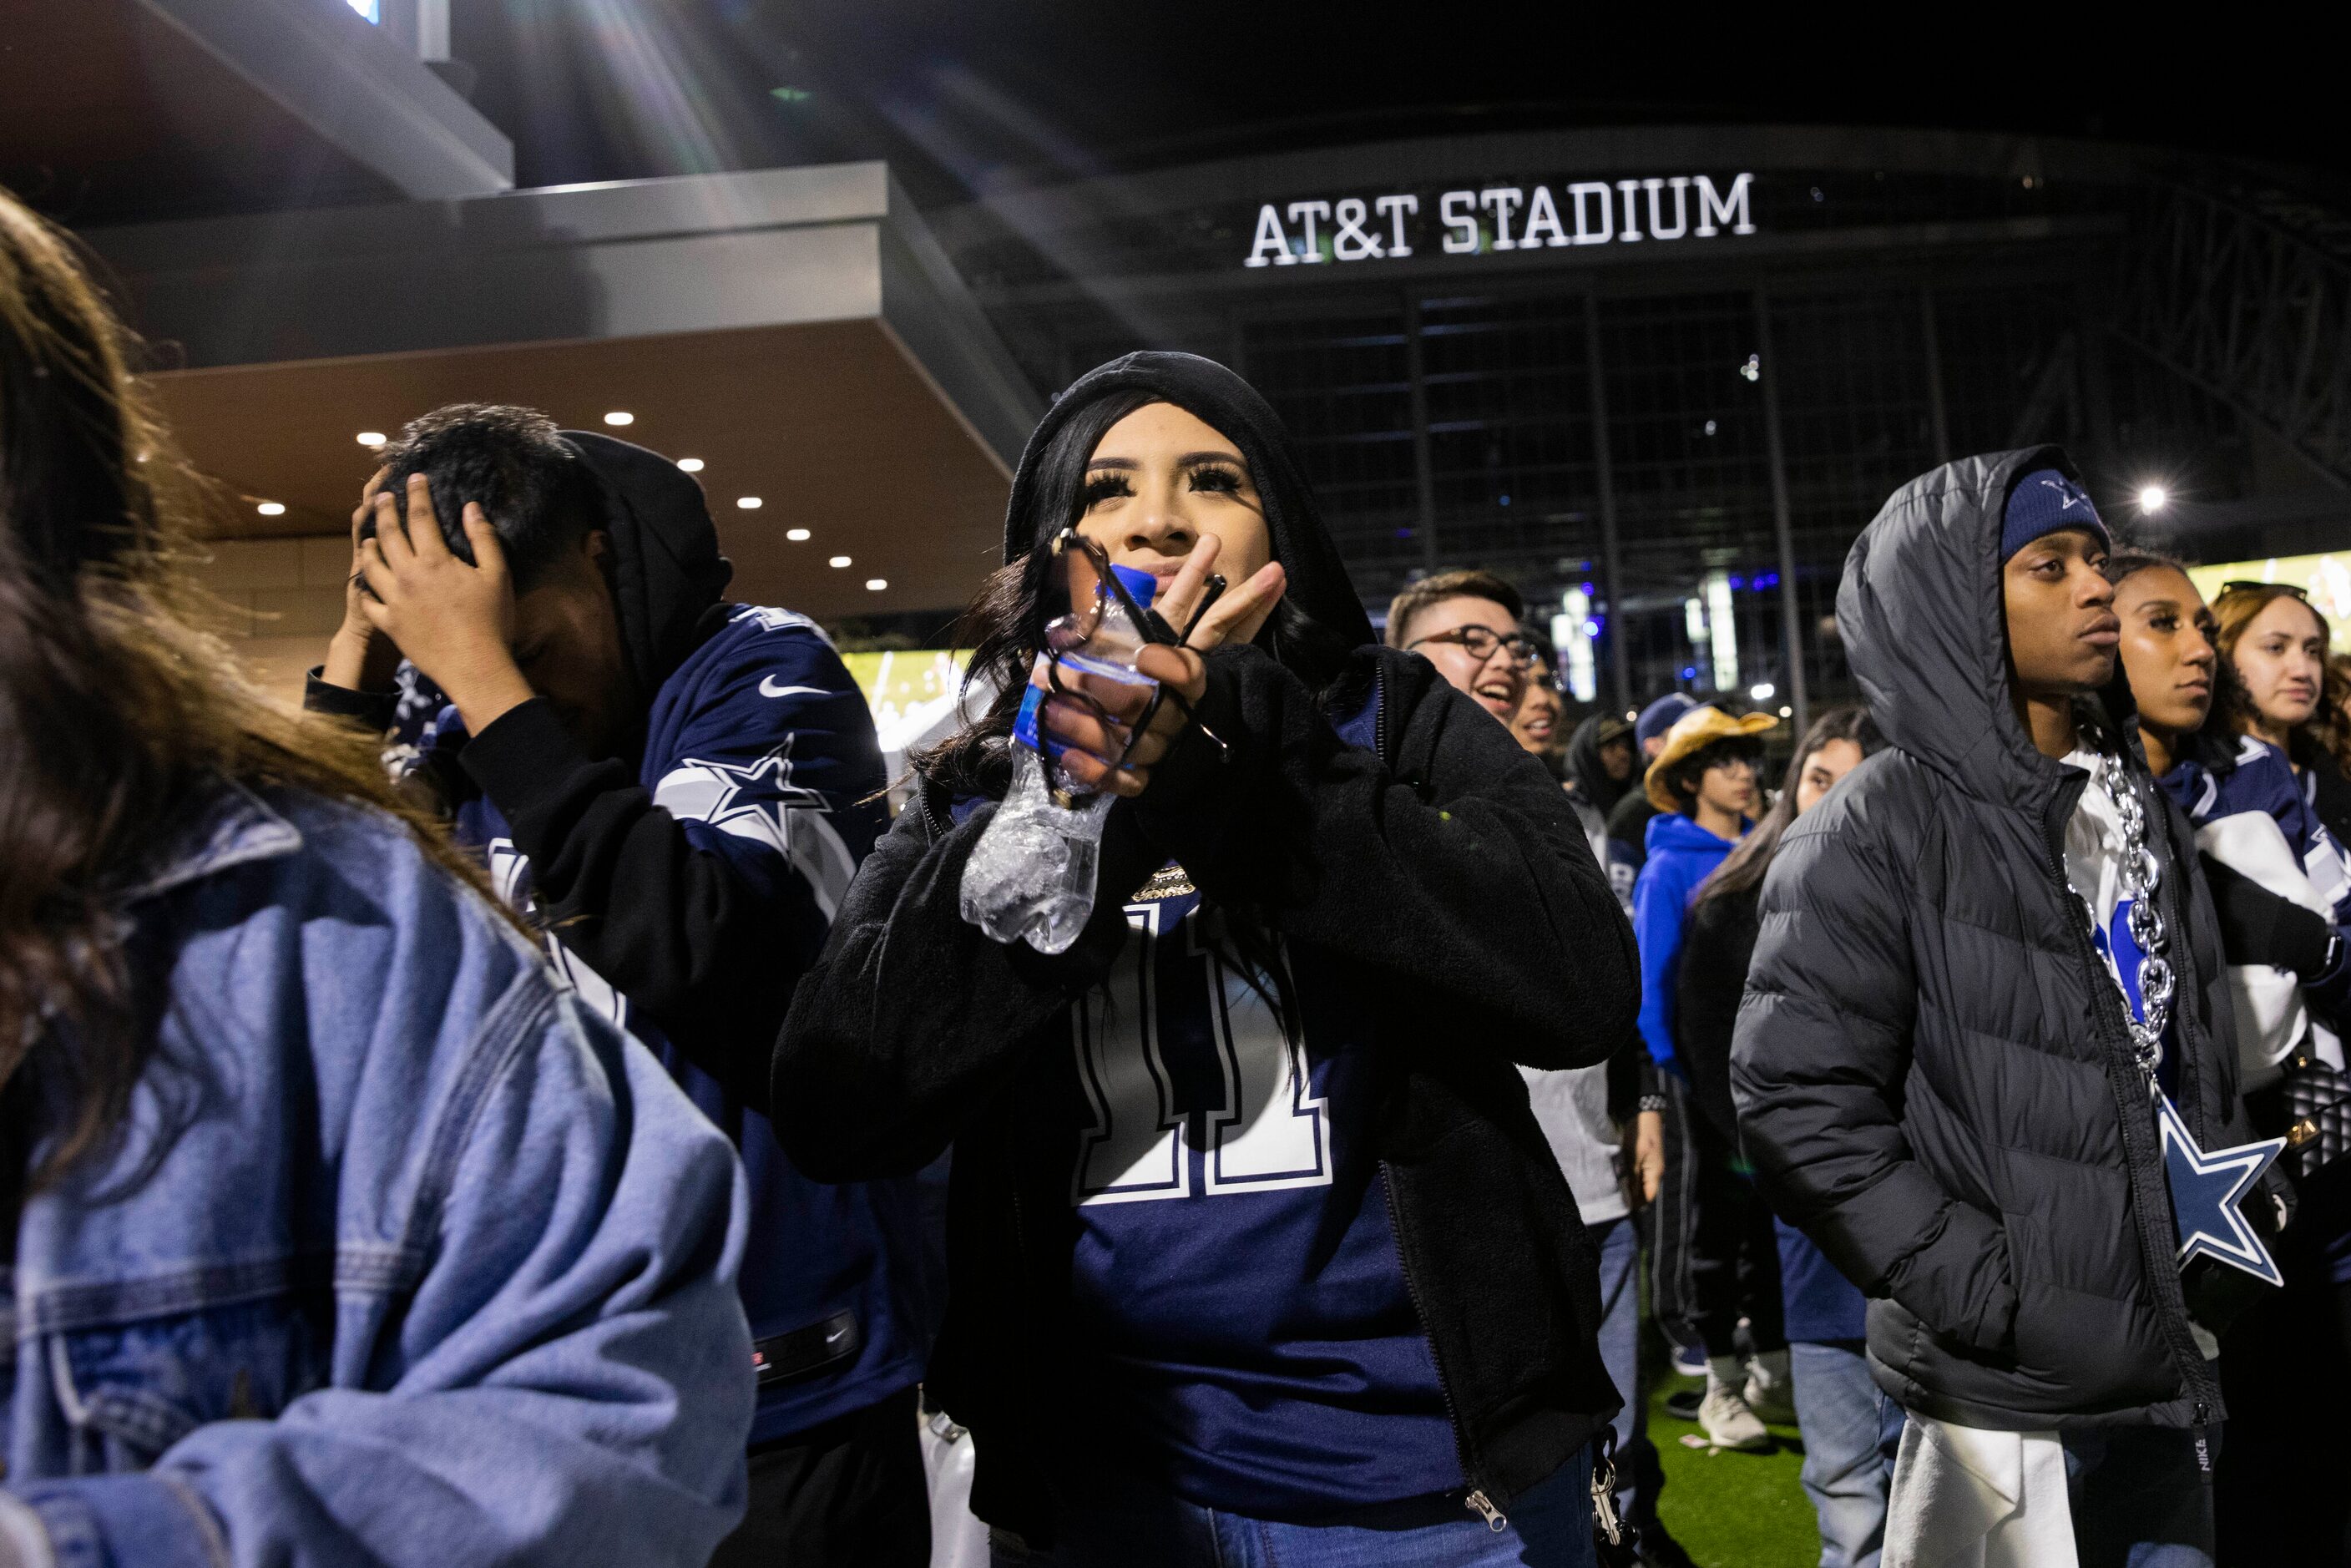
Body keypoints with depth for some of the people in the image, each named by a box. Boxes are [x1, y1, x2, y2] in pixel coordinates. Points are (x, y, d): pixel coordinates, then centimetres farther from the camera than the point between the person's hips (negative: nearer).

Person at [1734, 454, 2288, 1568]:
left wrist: (2236, 1236, 8)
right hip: (2009, 1402, -7)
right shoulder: (1882, 827, -13)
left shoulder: (2137, 809, 10)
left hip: (2167, 1371, 7)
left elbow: (2202, 1056, 20)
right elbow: (1799, 1105, -18)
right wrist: (2009, 1302, -18)